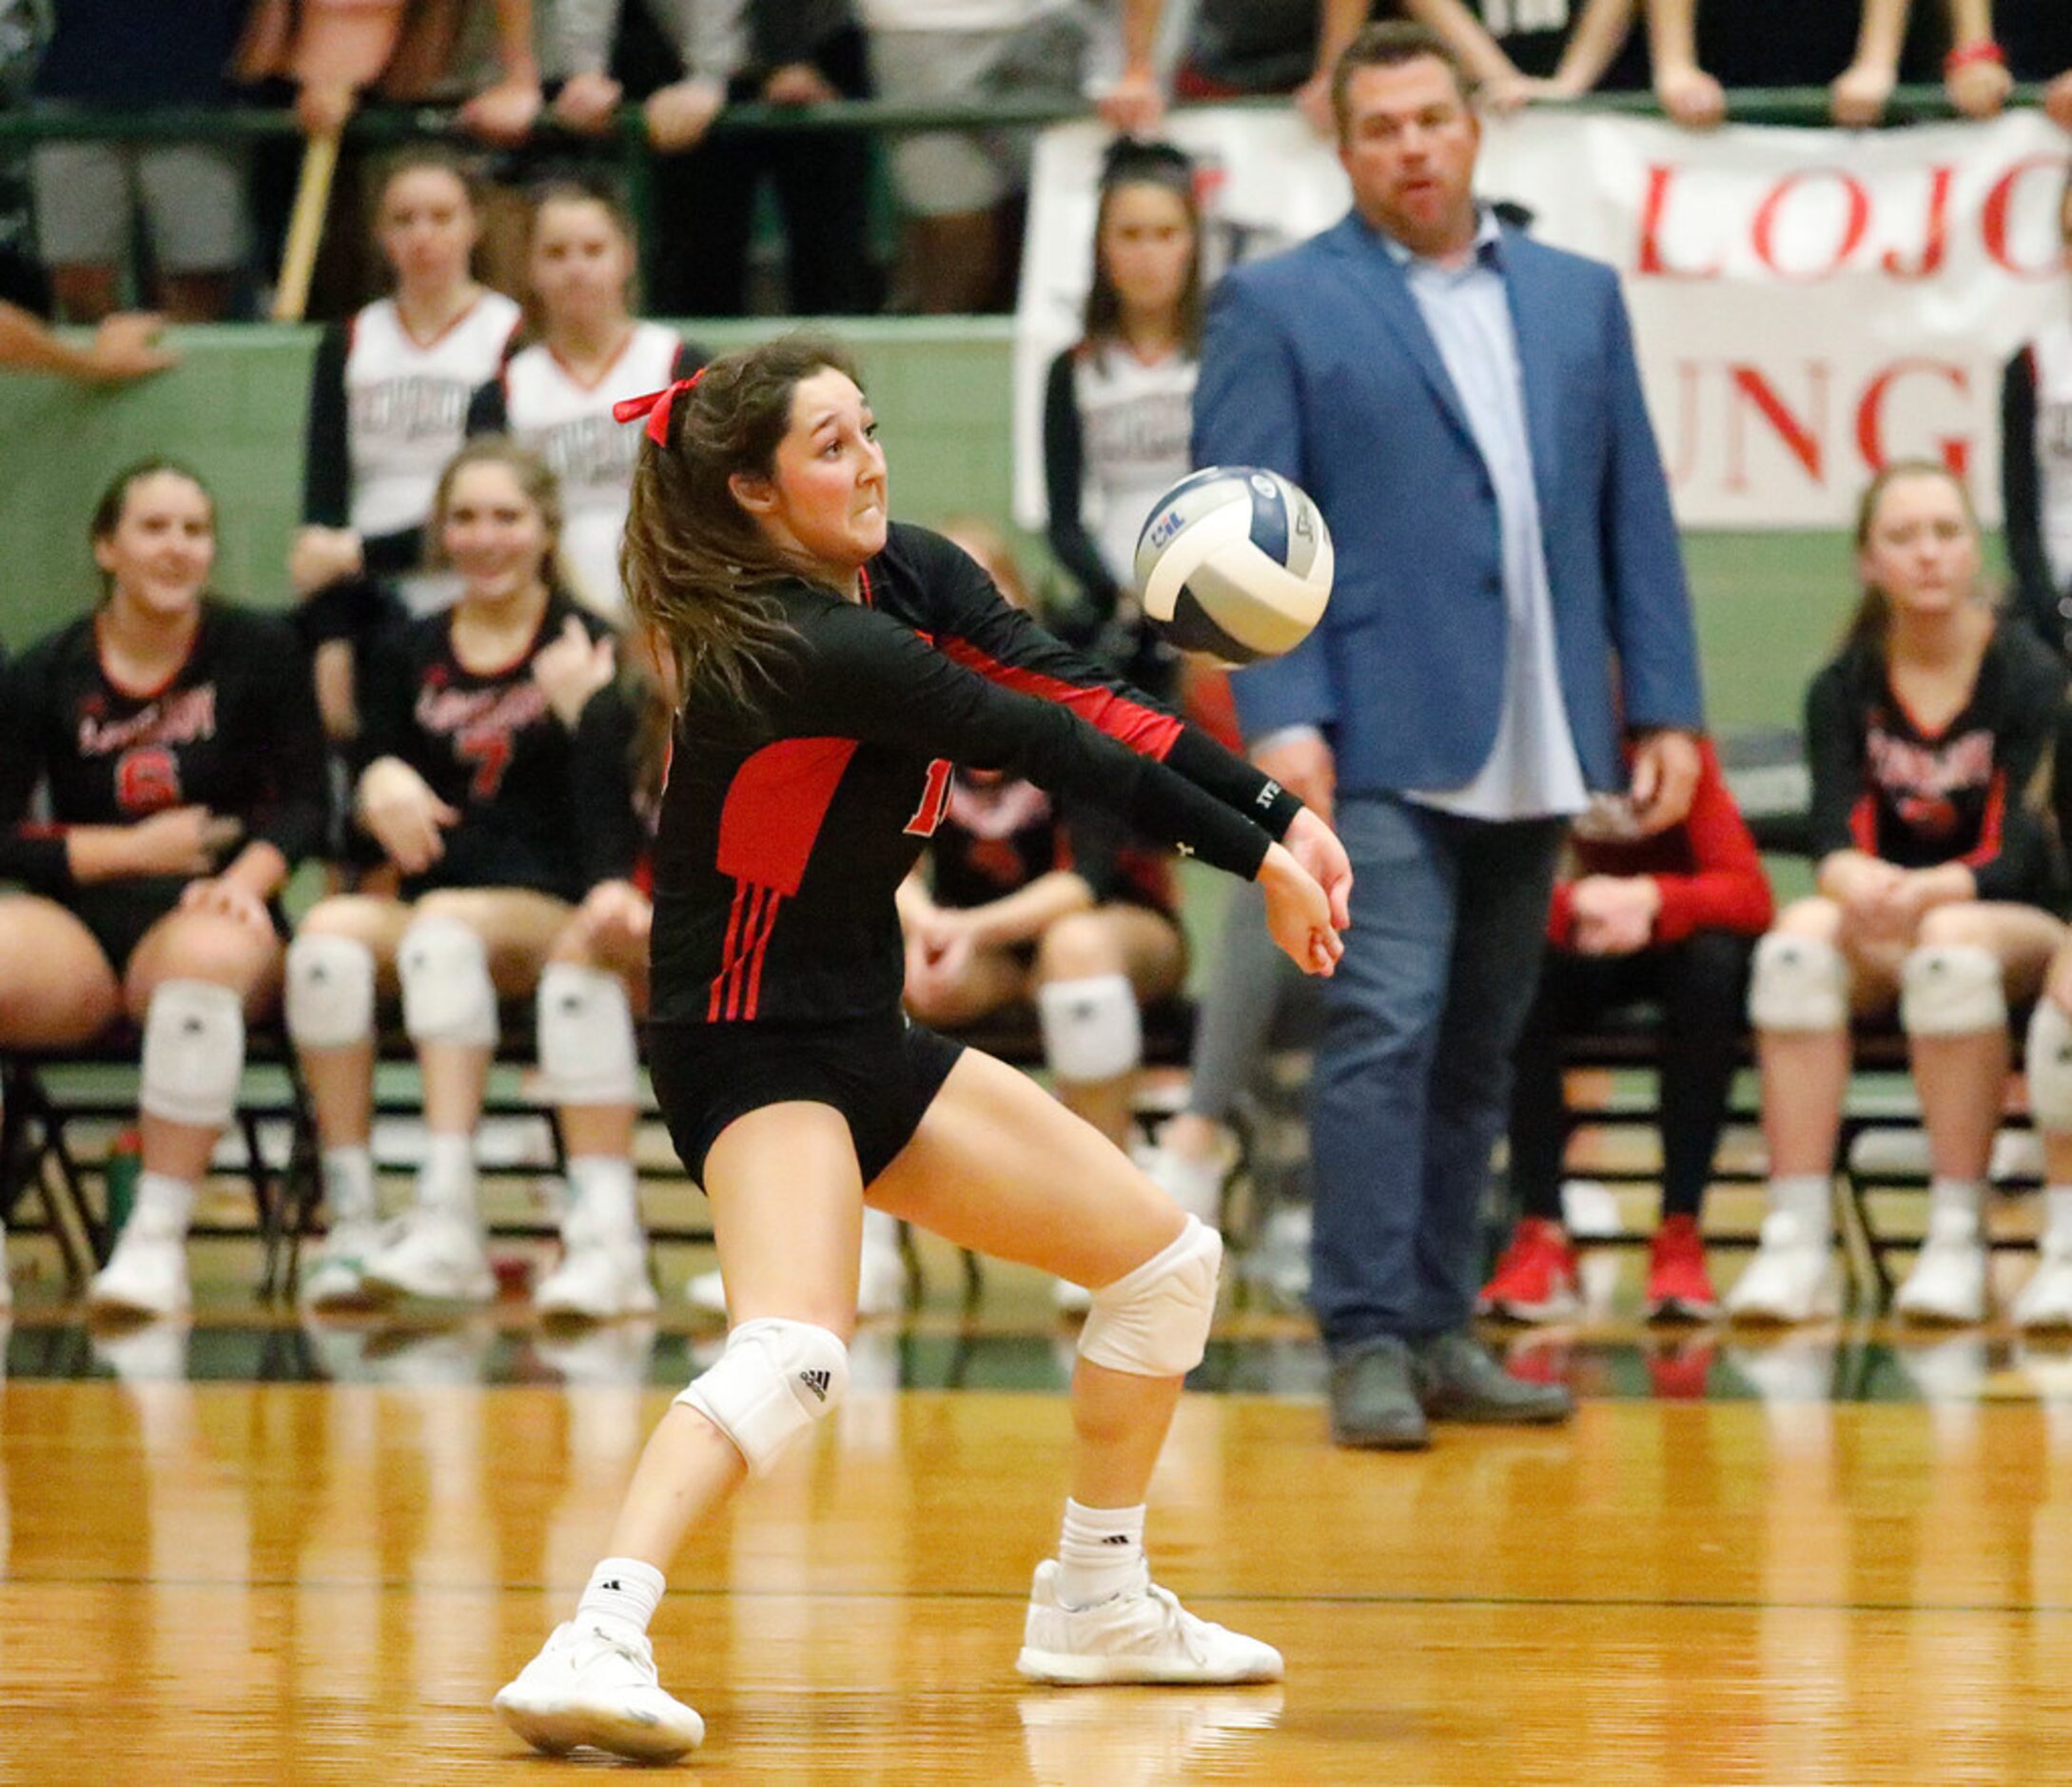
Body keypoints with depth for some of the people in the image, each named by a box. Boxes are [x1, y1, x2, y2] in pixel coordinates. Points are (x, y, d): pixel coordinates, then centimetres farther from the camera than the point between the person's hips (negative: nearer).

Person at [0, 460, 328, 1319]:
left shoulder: (258, 652, 6)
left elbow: (303, 804, 3)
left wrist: (245, 878, -16)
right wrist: (131, 850, -5)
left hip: (202, 918, -1)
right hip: (76, 931, 1)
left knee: (209, 954, -40)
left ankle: (158, 1240, -35)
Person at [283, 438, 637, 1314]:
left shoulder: (590, 649, 4)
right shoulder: (408, 656, 15)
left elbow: (607, 814, -5)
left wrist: (578, 706, -20)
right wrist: (379, 786, -11)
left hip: (549, 918, -3)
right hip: (424, 905, 3)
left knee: (446, 925, -36)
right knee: (329, 933, -29)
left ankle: (447, 1220, -45)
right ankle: (350, 1223, -32)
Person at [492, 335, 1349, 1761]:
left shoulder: (915, 578, 2)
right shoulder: (792, 649, -24)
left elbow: (1081, 699, -5)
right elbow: (1048, 749, -22)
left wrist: (1282, 815, -15)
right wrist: (1255, 860, -17)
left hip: (868, 1041, 10)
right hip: (752, 1052, -10)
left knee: (1170, 1263, 15)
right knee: (795, 1350, -34)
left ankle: (1097, 1602, 30)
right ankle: (596, 1646, -43)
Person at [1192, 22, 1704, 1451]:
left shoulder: (1579, 299, 15)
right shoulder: (1280, 306, 2)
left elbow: (1635, 515, 14)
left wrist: (1664, 704, 7)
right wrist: (1280, 717, -15)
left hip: (1538, 748, 5)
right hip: (1382, 743, -5)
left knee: (1479, 1055, 9)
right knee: (1386, 1030, -13)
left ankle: (1441, 1332, 15)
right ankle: (1368, 1345, -10)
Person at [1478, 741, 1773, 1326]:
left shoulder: (1682, 751, -22)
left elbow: (1750, 897, -26)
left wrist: (1651, 899, -45)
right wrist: (1572, 903, -44)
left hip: (1668, 943, -1)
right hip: (1572, 955, 1)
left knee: (1715, 959, -33)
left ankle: (1680, 1234, -28)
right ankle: (1541, 1236, -28)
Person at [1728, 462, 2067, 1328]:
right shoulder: (1843, 689, 2)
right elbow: (1836, 841, -9)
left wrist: (1927, 891, -35)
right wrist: (1859, 882, -34)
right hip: (1878, 931, 3)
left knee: (1954, 945, -37)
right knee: (1800, 937, -31)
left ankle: (1957, 1239, -31)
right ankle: (1796, 1240, -35)